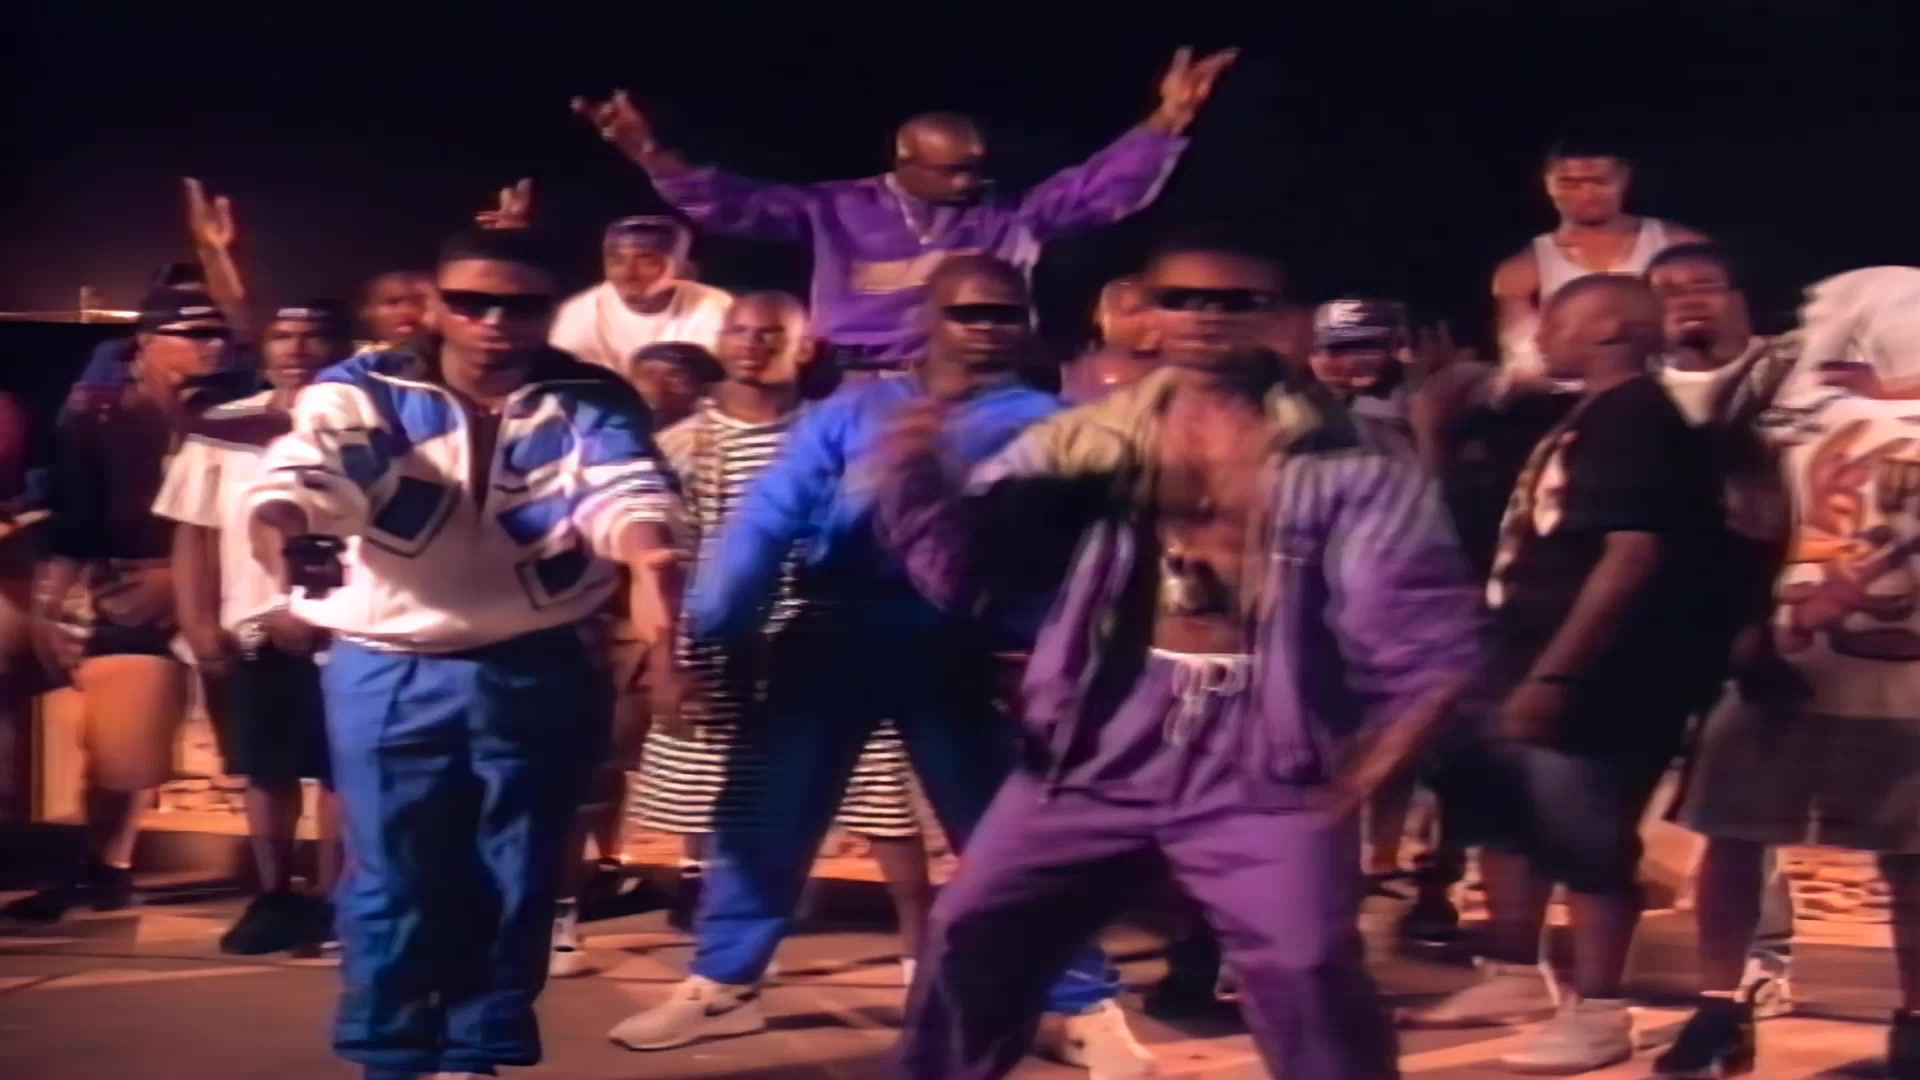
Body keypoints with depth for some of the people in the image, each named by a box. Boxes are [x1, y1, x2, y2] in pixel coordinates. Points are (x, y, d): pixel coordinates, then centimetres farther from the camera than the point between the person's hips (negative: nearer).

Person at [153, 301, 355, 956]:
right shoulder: (222, 429, 5)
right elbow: (195, 534, 6)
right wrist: (200, 627, -2)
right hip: (248, 633, 3)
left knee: (341, 770, 3)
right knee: (265, 771, 11)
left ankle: (328, 898, 13)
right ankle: (272, 896, 22)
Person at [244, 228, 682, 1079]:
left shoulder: (591, 403, -1)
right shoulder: (366, 390, -6)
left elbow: (626, 486, -20)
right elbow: (309, 462, -24)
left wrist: (647, 561, -43)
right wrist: (280, 526, -49)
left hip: (537, 674, 2)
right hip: (388, 673, -1)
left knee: (515, 882, 9)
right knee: (393, 881, 3)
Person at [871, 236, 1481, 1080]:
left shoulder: (1343, 461, -3)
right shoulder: (1088, 439, 6)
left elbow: (1426, 636, -4)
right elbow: (961, 562, 0)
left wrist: (1365, 771, -9)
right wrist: (914, 468, -17)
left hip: (1265, 768, -3)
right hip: (1098, 749, 3)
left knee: (1308, 977, -11)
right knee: (967, 941, 6)